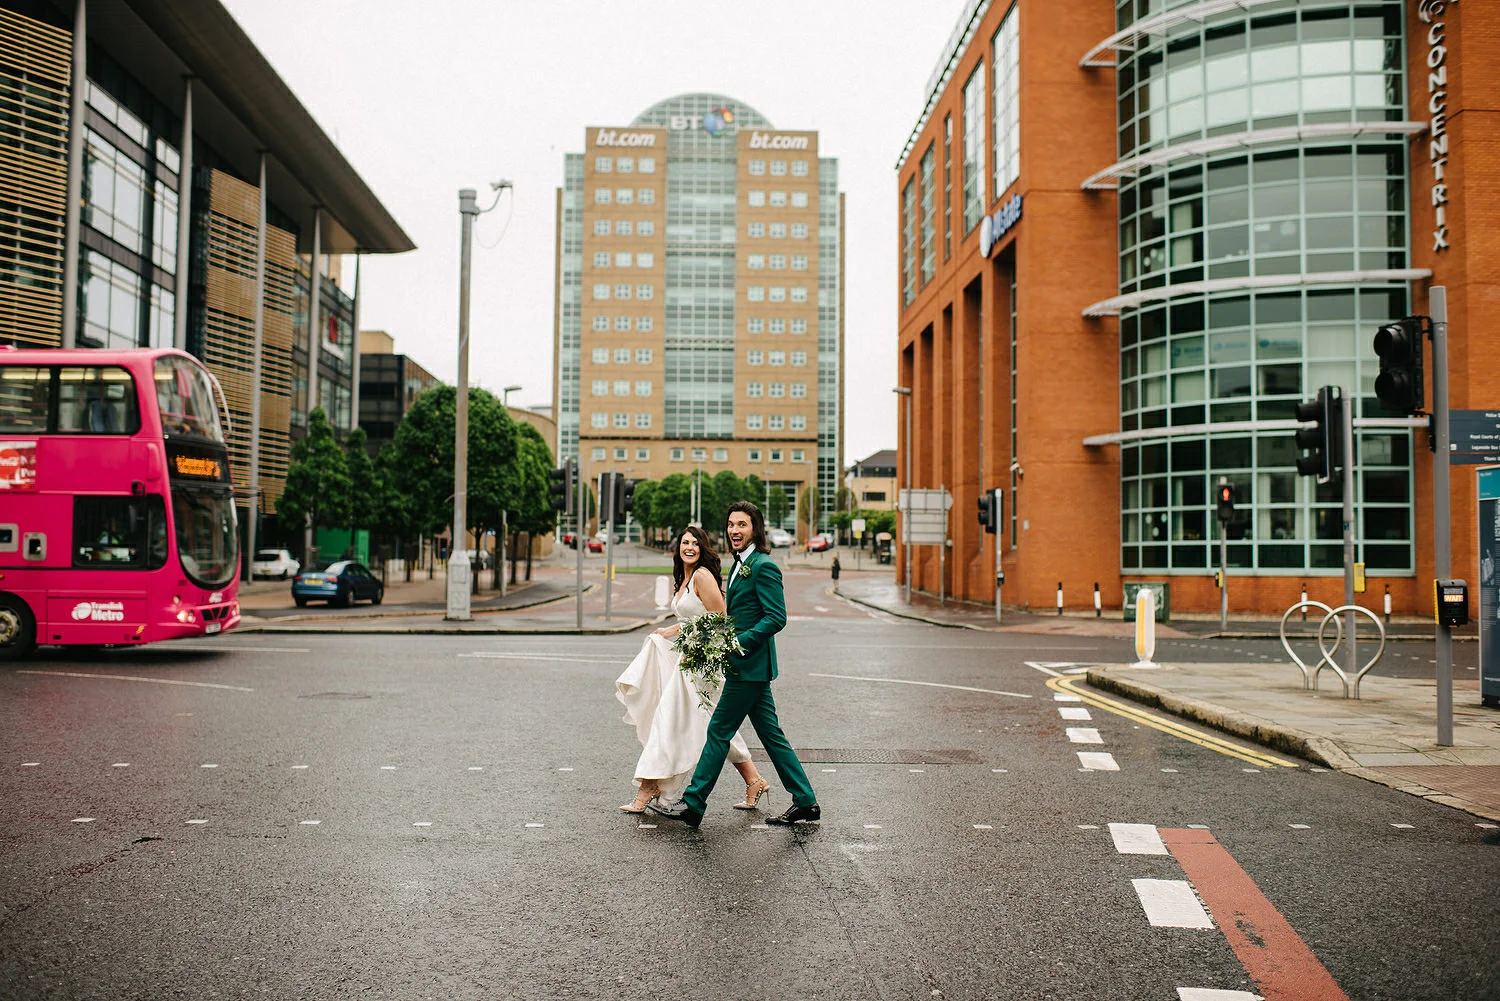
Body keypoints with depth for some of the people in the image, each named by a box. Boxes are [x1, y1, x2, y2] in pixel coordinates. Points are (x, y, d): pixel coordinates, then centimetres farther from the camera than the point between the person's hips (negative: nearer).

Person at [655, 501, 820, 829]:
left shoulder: (764, 566, -14)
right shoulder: (739, 566, 16)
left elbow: (776, 617, -18)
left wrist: (739, 642, -21)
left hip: (750, 666, -10)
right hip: (746, 665, 10)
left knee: (719, 731, -3)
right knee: (771, 734, 12)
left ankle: (693, 804, 5)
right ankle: (805, 802, 18)